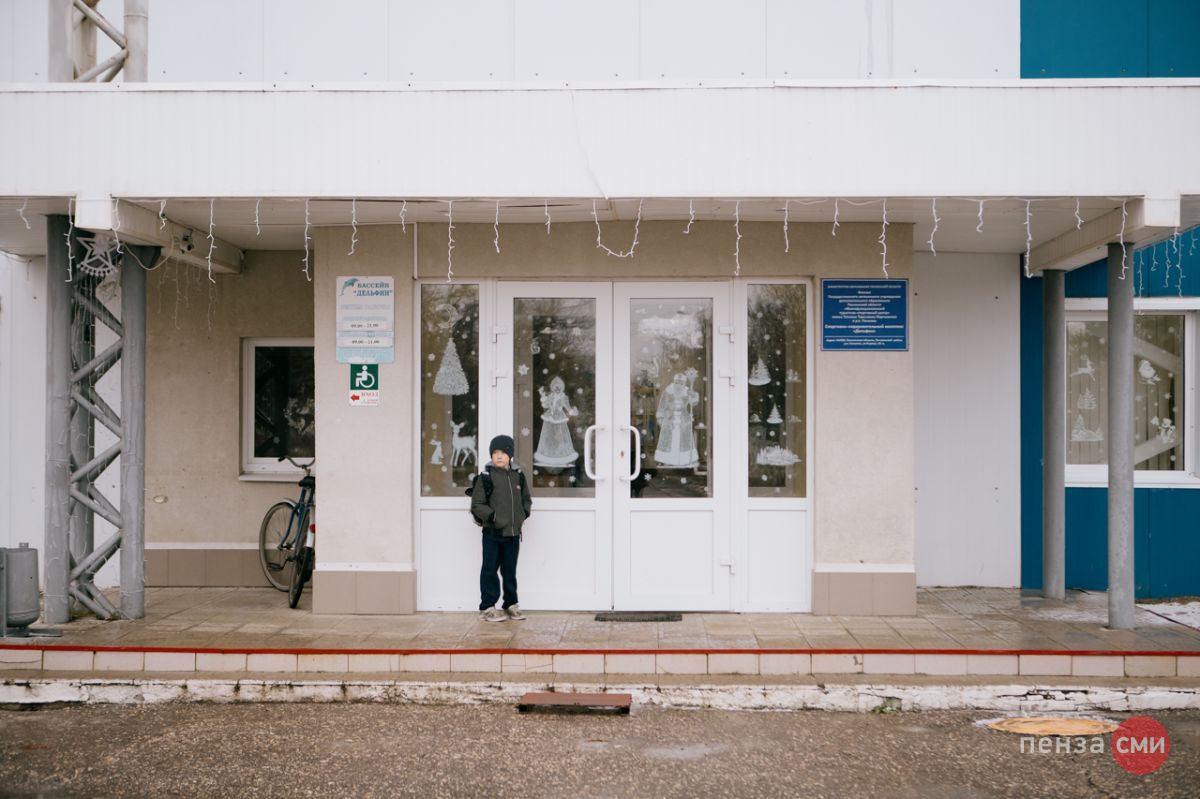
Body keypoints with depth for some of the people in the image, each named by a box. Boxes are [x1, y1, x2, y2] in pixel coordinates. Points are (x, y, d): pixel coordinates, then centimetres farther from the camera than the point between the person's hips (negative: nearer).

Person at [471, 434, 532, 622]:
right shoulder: (485, 477, -8)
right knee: (490, 569, 1)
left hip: (513, 532, 4)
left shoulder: (518, 476, 7)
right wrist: (492, 516, -18)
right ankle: (487, 607, 8)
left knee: (510, 570, 13)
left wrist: (524, 513, 4)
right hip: (492, 533, -4)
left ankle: (511, 604, 23)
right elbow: (477, 504, -8)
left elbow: (526, 499, 20)